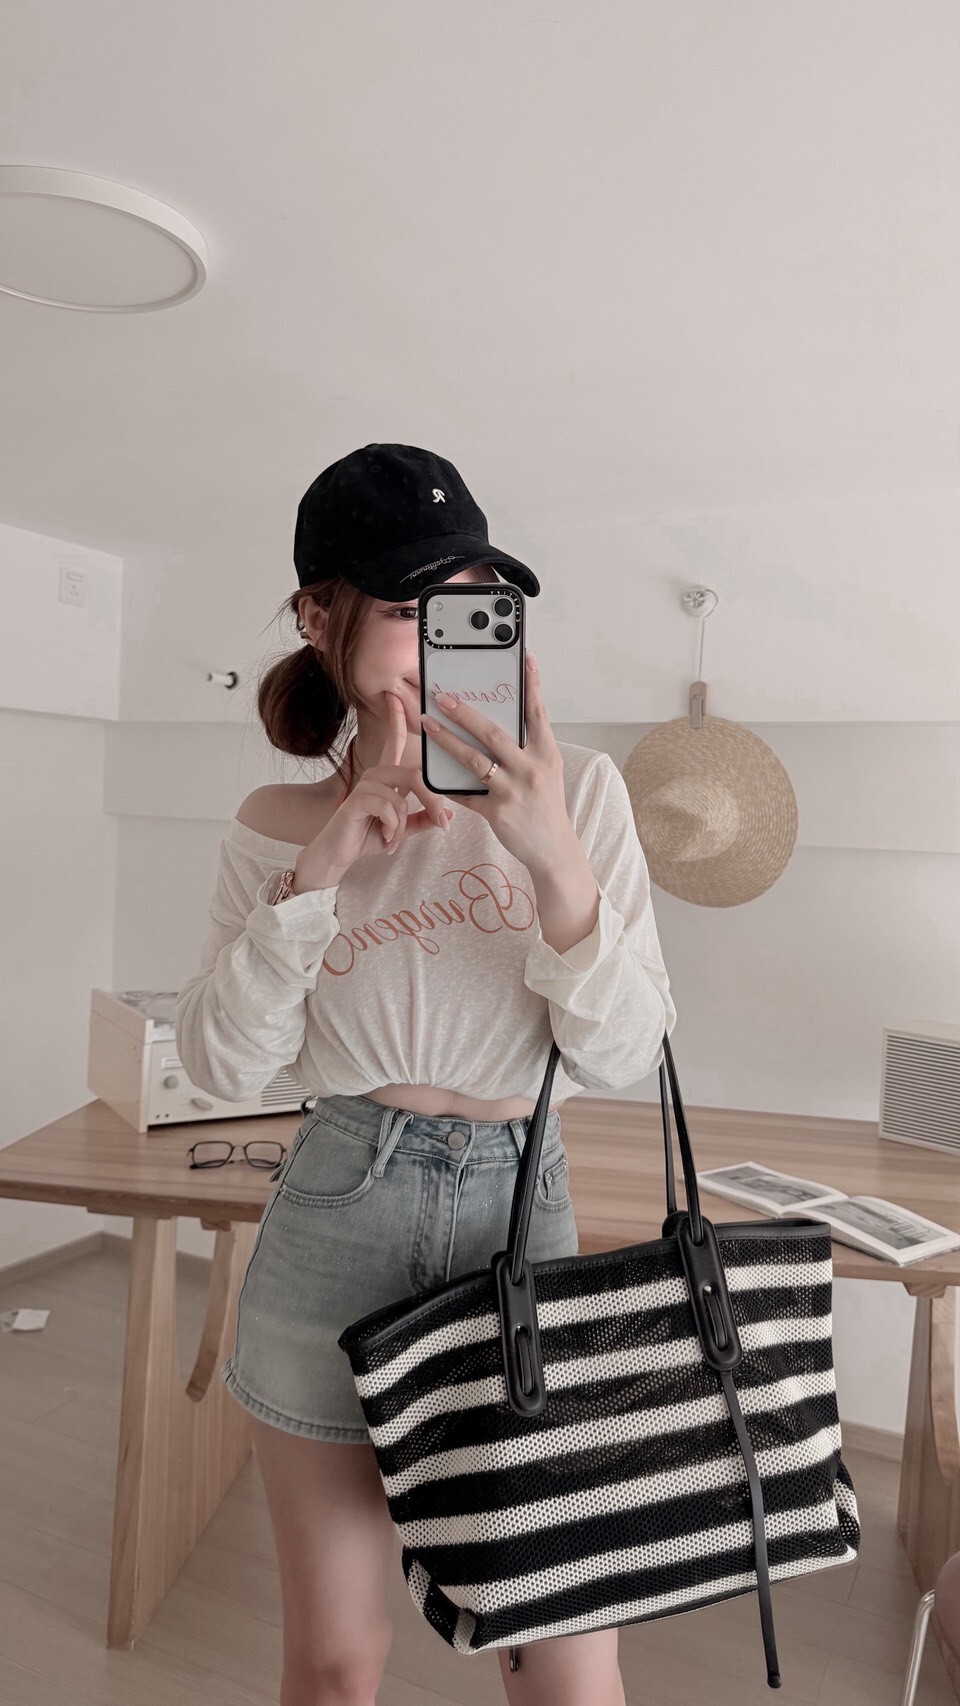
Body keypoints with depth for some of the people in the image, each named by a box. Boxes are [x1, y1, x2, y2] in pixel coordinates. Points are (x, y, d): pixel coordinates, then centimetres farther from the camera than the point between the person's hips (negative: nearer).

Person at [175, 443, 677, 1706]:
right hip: (336, 1222, 1)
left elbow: (622, 1056, -9)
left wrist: (552, 858, -24)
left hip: (520, 1209, 0)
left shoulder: (576, 791, -3)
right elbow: (221, 1066, -7)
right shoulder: (278, 825, 0)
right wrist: (320, 870, -17)